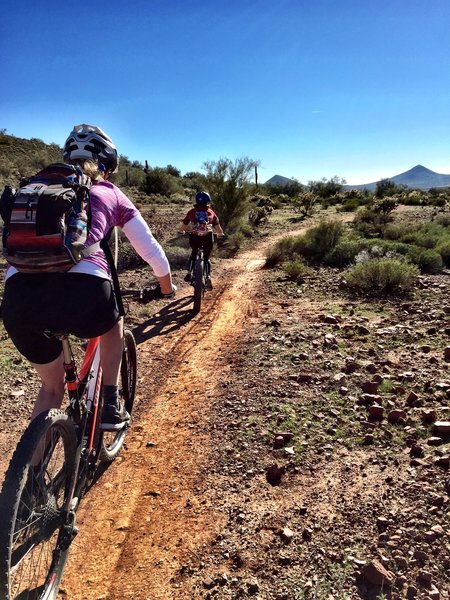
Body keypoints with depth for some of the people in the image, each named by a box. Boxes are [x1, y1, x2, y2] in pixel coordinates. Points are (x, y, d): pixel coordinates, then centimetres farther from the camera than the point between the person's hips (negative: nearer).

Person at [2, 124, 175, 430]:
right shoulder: (111, 193, 21)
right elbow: (151, 251, 23)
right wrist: (168, 288, 41)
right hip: (81, 291, -3)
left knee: (52, 385, 29)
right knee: (113, 322, 35)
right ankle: (111, 407, 31)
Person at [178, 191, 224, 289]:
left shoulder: (191, 212, 15)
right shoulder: (211, 212, 15)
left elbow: (182, 226, 19)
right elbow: (217, 227, 16)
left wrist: (181, 231, 40)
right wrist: (221, 233, 36)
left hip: (194, 237, 0)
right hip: (207, 238, 0)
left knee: (193, 254, 28)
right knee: (206, 258, 19)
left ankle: (189, 273, 16)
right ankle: (208, 277, 2)